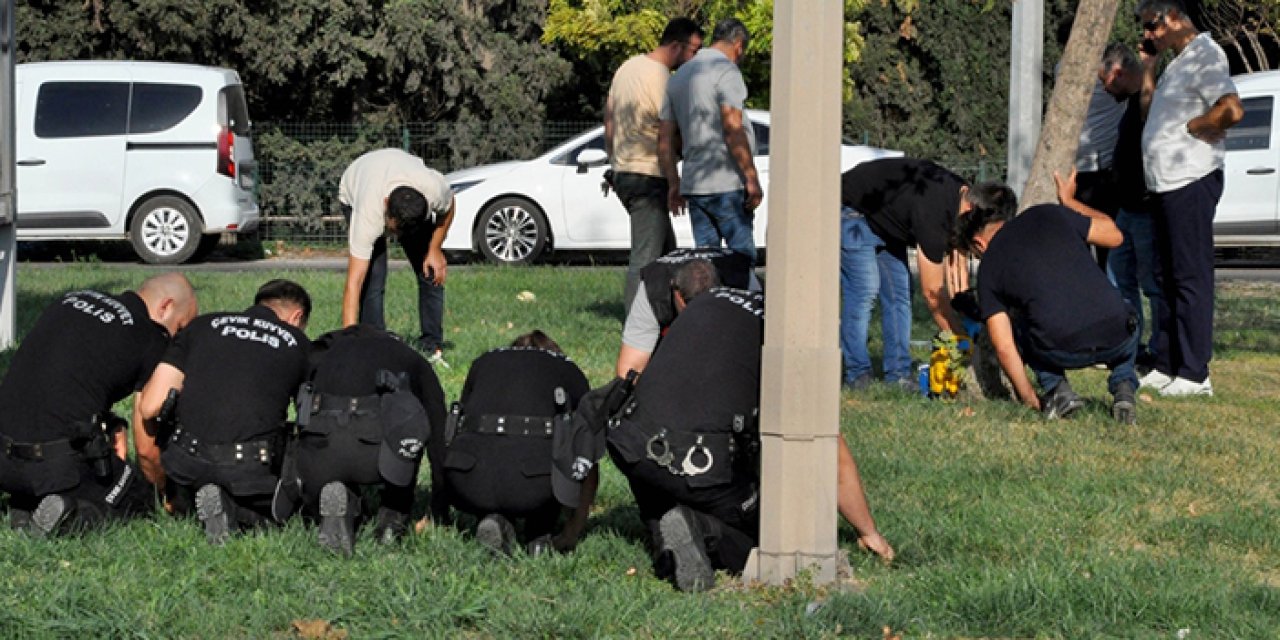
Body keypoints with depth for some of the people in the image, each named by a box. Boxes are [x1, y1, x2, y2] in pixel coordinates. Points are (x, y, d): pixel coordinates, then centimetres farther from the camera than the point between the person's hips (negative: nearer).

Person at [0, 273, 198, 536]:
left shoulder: (73, 299, 15)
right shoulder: (152, 340, -3)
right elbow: (146, 447, 2)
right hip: (59, 461, -6)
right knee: (139, 497, 19)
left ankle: (24, 505, 8)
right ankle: (72, 515, -9)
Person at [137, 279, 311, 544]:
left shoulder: (204, 325, 18)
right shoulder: (297, 343, 15)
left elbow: (150, 405, 10)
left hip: (187, 459, 2)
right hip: (252, 468, -2)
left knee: (183, 506, 33)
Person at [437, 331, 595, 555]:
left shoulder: (483, 363, 32)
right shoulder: (568, 370, 27)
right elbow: (589, 460, 28)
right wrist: (574, 532, 38)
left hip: (468, 483, 1)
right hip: (532, 485, -1)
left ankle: (495, 520, 9)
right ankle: (538, 535, 20)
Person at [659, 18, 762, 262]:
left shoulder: (679, 76, 17)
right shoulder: (726, 71, -8)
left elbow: (665, 137, 17)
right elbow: (733, 130, -17)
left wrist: (674, 184, 19)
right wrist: (752, 179, -15)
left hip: (693, 185, 8)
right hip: (727, 186, -8)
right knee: (742, 259, -6)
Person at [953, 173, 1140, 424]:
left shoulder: (988, 269, 11)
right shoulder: (1046, 215, 14)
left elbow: (1004, 347, 11)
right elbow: (1114, 235, 24)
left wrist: (1030, 400, 24)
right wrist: (1069, 202, 39)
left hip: (1064, 352, -2)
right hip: (1118, 339, 2)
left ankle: (1057, 390, 14)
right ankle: (1124, 387, 13)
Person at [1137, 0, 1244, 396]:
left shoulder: (1205, 55, -12)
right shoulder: (1178, 62, 20)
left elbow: (1231, 111, -25)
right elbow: (1152, 110, 24)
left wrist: (1189, 127, -14)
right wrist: (1147, 73, 13)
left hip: (1191, 181, -11)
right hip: (1168, 184, 11)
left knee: (1191, 277, -9)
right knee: (1166, 276, 13)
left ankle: (1195, 374, -8)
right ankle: (1167, 367, 19)